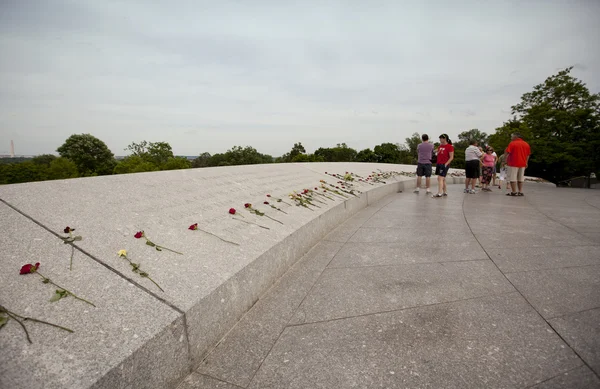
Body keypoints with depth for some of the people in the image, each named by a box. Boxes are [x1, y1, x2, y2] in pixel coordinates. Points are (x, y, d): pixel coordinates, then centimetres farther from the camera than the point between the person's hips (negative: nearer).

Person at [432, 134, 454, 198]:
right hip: (439, 164, 8)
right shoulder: (440, 146, 14)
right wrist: (437, 163, 12)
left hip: (444, 164, -8)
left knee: (440, 178, -15)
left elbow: (451, 157, -11)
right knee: (442, 179, 13)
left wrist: (446, 164, -18)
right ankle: (445, 192, 21)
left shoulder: (449, 147, -8)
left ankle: (439, 193, -19)